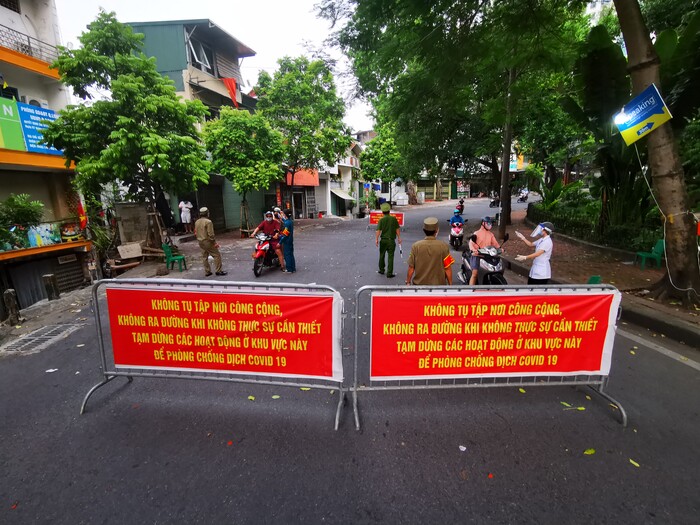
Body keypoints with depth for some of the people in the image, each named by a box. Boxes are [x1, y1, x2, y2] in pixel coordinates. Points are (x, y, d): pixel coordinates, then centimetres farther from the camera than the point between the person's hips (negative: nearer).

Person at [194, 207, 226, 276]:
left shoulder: (197, 222, 9)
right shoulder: (208, 222, -16)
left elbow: (196, 232, 14)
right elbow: (210, 234, -20)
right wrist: (215, 242, -13)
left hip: (200, 242, 8)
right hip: (207, 242, -8)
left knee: (204, 257, 14)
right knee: (217, 255, -1)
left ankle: (207, 272, 19)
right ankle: (218, 271, -2)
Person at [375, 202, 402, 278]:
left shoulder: (381, 220, -6)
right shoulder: (394, 219, -4)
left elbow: (378, 230, -12)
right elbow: (397, 229, -1)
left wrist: (376, 239, -5)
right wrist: (399, 238, 7)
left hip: (383, 240, 1)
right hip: (391, 240, -1)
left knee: (382, 255, 18)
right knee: (390, 257, 3)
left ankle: (381, 270, 30)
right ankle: (389, 273, 3)